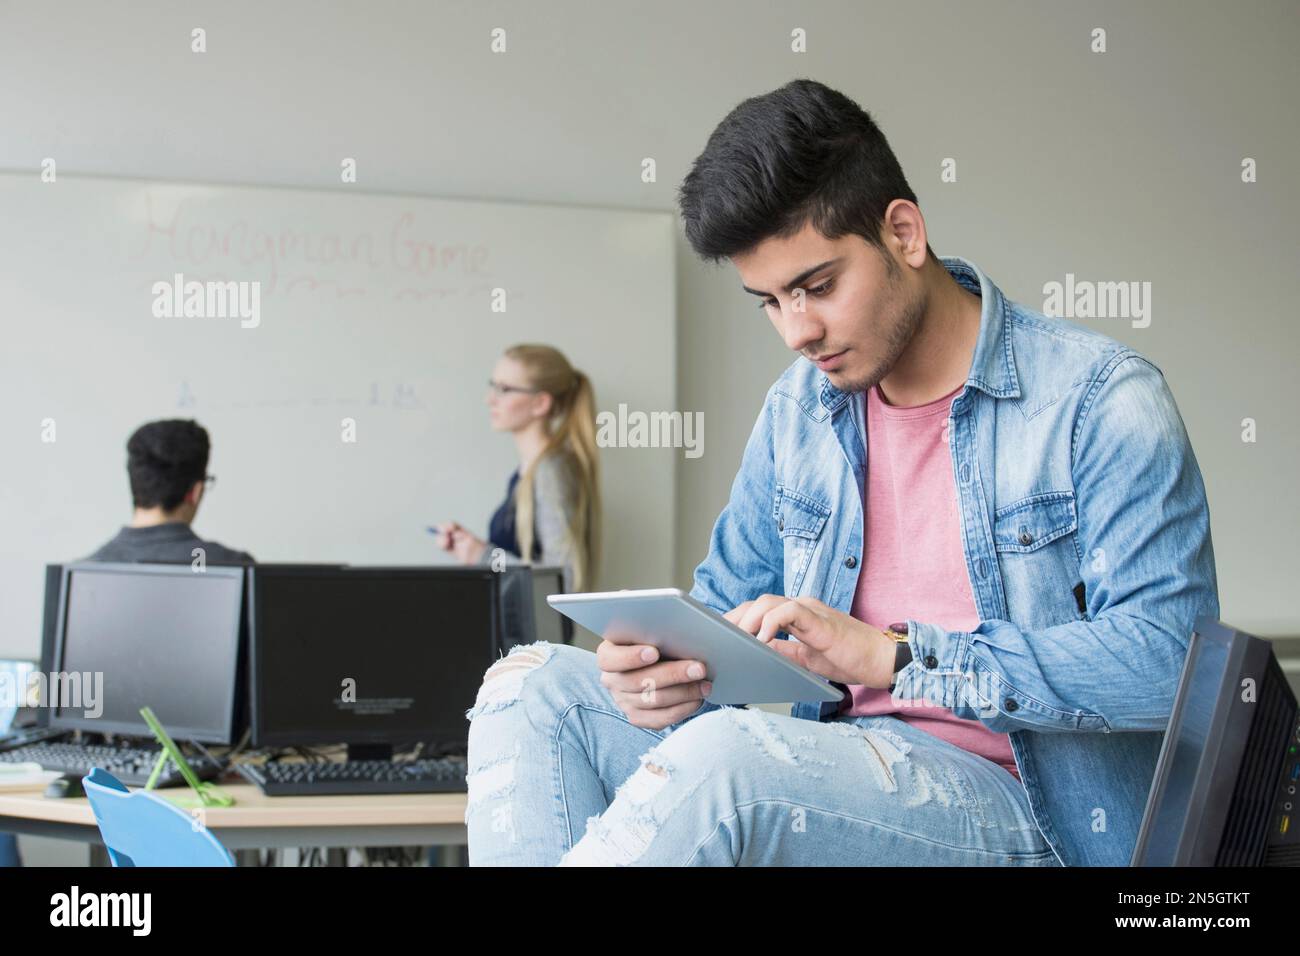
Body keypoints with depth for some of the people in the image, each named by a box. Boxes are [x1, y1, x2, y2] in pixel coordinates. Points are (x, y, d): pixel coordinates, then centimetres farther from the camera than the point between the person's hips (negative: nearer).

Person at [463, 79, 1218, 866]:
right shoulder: (797, 412, 11)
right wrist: (668, 664, -8)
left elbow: (1167, 659, -19)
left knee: (718, 756, -35)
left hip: (1015, 804, -7)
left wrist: (894, 655, -25)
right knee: (535, 684, -7)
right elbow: (727, 602, 19)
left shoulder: (1103, 400, -9)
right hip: (841, 770, 7)